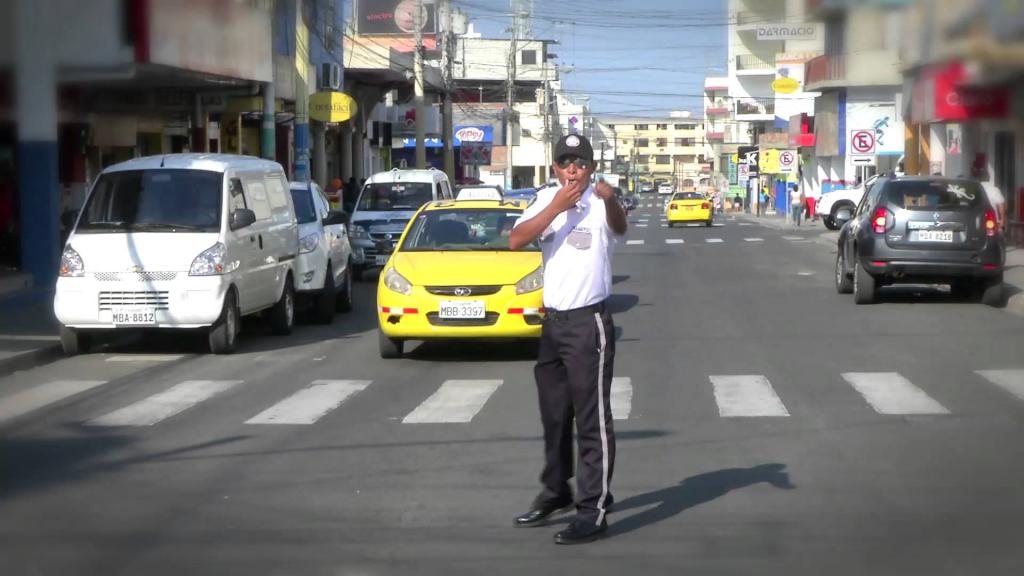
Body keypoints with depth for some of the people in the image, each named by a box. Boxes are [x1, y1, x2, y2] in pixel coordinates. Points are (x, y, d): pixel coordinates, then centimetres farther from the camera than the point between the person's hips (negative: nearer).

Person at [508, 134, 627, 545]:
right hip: (553, 320, 7)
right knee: (553, 415, 19)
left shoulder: (599, 202, -12)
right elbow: (516, 241, -9)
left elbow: (619, 227, -35)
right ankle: (555, 492, 36)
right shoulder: (547, 199, 5)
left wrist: (610, 200, -56)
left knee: (592, 418, -7)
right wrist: (556, 206, -19)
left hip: (589, 322, -7)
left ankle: (593, 511, -6)